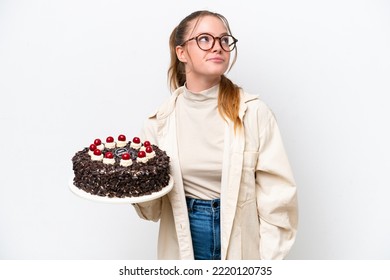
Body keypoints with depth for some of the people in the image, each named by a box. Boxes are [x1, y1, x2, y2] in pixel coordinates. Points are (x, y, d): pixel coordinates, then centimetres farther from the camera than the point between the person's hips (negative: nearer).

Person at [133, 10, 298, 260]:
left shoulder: (254, 112, -12)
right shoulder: (161, 120, -6)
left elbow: (276, 197, -9)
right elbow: (152, 208, -1)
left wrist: (270, 258, -11)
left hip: (242, 244, -1)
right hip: (184, 245, 2)